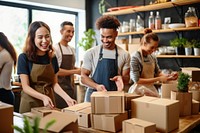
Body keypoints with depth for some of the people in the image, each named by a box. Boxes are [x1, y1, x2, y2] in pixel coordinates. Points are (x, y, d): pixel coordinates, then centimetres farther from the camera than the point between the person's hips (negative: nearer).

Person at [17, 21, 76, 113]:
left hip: (49, 103, 4)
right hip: (30, 104, -4)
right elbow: (25, 87, -13)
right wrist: (43, 97, -28)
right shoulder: (24, 57, -10)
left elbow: (54, 83, 5)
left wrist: (67, 97, -11)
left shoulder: (52, 58, 3)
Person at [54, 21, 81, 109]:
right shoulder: (55, 49, -12)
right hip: (60, 87, -7)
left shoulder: (72, 49, 12)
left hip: (71, 87, 7)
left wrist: (80, 69, 1)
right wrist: (75, 71, -18)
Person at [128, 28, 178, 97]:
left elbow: (157, 72, 15)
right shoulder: (135, 58, -16)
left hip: (152, 90, 6)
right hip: (140, 92, -6)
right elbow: (137, 80, -19)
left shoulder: (153, 57, 3)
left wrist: (169, 76, -5)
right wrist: (158, 79, -21)